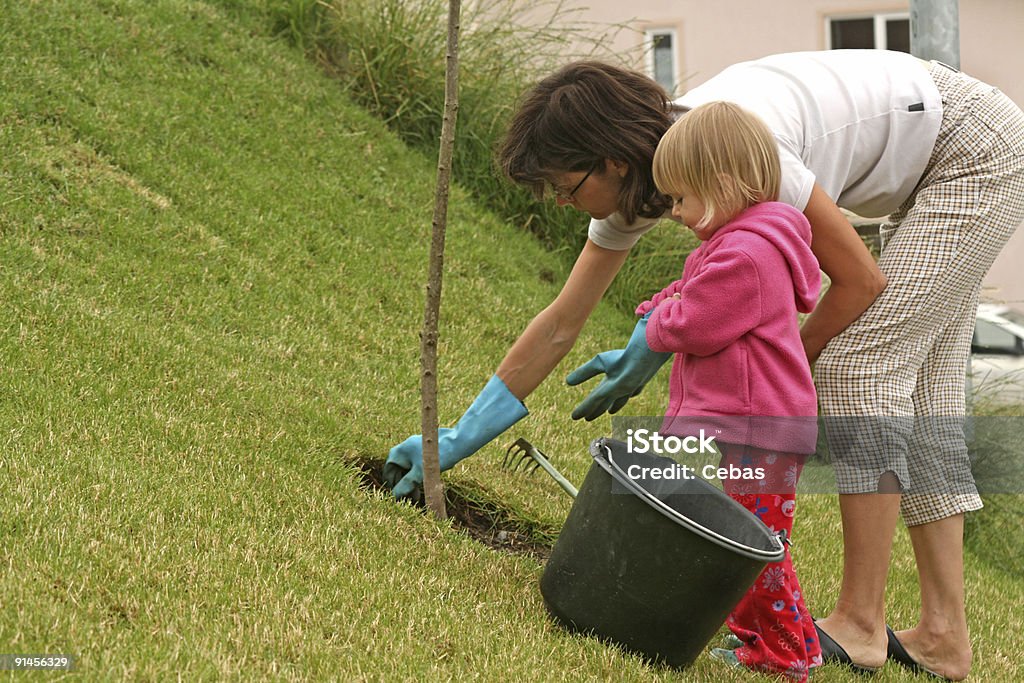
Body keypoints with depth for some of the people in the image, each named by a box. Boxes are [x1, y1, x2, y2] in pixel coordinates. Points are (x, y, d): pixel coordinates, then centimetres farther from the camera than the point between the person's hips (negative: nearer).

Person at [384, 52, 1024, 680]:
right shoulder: (634, 186, -8)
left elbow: (860, 281, -23)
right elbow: (560, 325, 0)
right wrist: (456, 442, 0)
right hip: (927, 176, 8)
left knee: (858, 363, -14)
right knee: (918, 391, 6)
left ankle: (860, 624, -10)